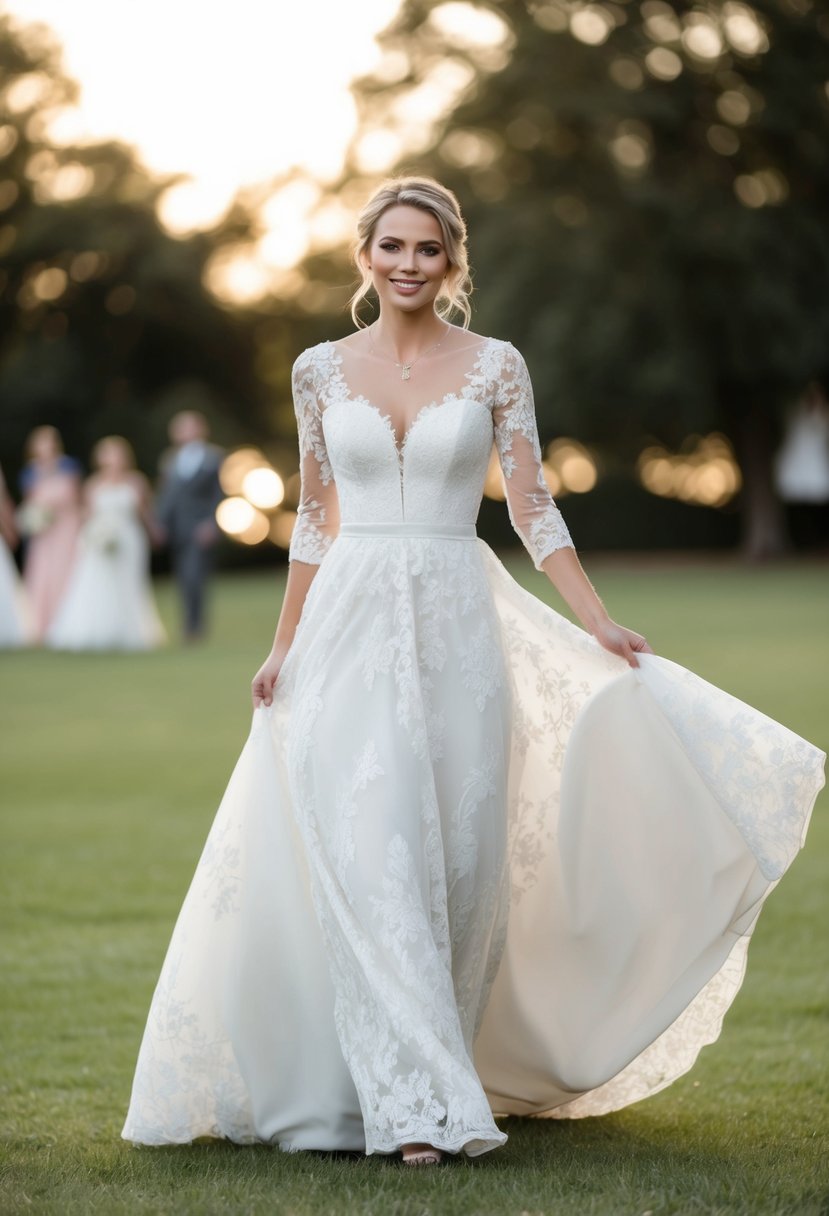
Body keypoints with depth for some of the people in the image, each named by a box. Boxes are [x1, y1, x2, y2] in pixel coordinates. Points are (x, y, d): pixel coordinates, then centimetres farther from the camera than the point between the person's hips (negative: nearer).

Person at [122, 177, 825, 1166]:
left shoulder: (496, 367, 3)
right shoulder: (321, 370, 7)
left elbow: (534, 509, 2)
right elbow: (314, 519, 13)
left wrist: (600, 626, -7)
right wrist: (284, 647, 11)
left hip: (459, 630, 0)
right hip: (351, 629, 0)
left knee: (459, 855, 1)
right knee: (370, 852, -11)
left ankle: (440, 1068, 18)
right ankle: (415, 1100, -11)